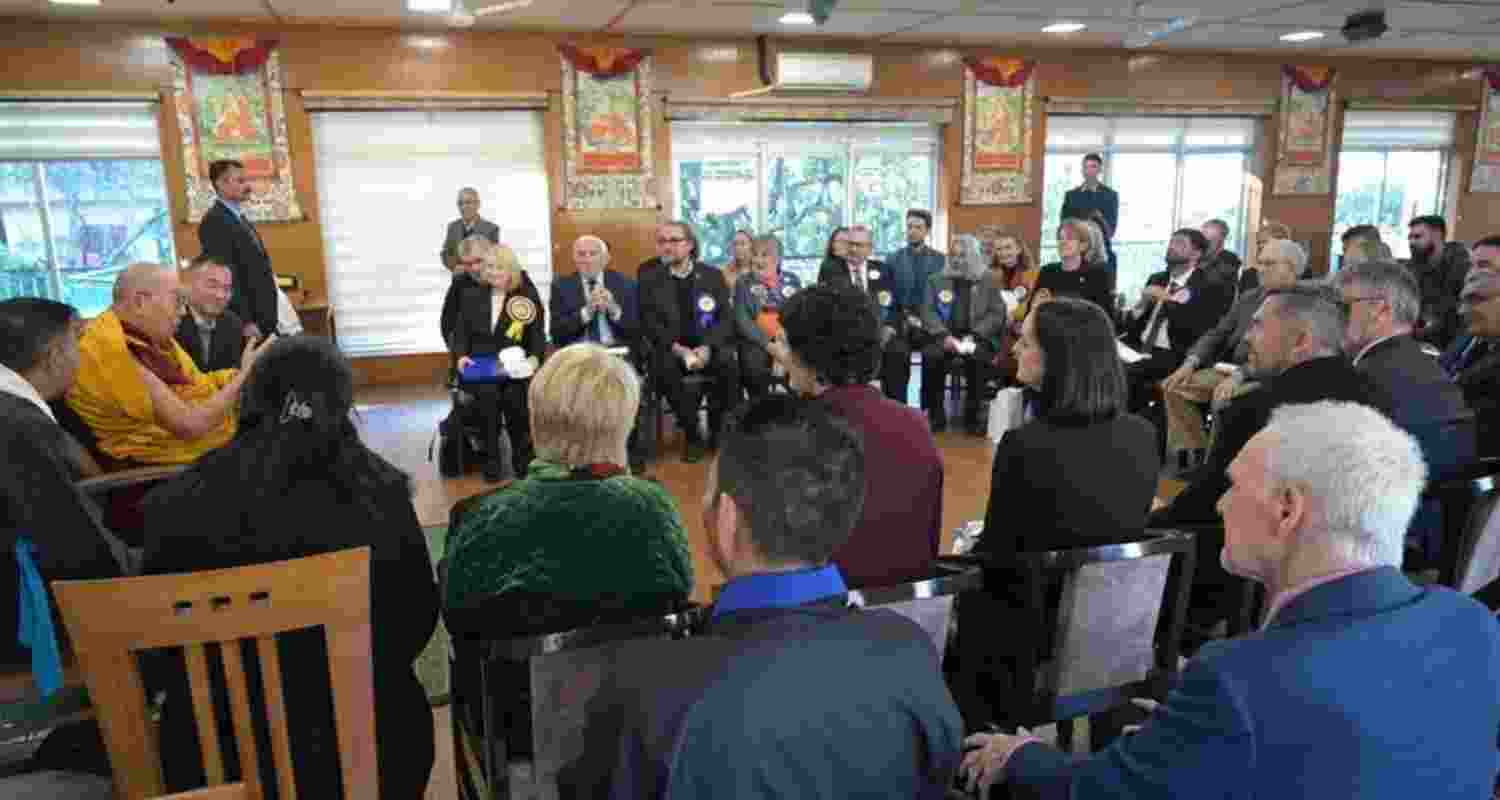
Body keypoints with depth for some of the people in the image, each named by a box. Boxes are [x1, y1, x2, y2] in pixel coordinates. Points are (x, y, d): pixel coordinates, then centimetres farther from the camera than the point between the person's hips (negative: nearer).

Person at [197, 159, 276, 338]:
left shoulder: (242, 219, 17)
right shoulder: (214, 222, -12)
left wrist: (269, 320, 15)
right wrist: (246, 322, -22)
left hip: (263, 319, 9)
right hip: (243, 321, -9)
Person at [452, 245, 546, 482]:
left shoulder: (528, 296, 8)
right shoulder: (471, 296, 14)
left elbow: (538, 335, 4)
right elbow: (460, 333, 13)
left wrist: (535, 357, -15)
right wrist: (461, 356, -7)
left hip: (515, 366, -1)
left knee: (513, 394, -31)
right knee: (489, 393, -30)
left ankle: (523, 456, -10)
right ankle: (492, 459, -17)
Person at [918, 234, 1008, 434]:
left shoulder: (989, 280, 8)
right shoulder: (936, 280, 11)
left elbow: (997, 314, 1)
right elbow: (928, 312, 2)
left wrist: (973, 336, -13)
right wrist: (945, 336, -14)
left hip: (977, 338, -1)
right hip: (944, 337, 1)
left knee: (979, 359, -33)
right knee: (931, 356, -30)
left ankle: (972, 416, -17)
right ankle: (936, 415, -16)